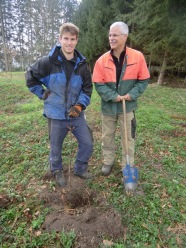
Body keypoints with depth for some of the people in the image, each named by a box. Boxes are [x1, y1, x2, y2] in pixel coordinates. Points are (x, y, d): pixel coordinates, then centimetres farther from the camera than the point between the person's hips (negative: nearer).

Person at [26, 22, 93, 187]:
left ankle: (80, 169, 34)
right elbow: (30, 77, 3)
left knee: (88, 144, 7)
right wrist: (42, 94, -2)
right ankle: (57, 171, 42)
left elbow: (87, 89, 4)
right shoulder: (48, 62, -10)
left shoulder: (82, 64, -1)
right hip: (56, 115, -2)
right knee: (56, 148, 14)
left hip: (76, 114, 3)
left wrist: (80, 105, -10)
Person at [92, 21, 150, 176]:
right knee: (107, 136, 14)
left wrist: (132, 95, -15)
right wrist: (113, 96, -17)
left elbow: (143, 80, -1)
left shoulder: (138, 57, -6)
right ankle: (108, 162, 35)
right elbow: (98, 84, -6)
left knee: (128, 137, 10)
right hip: (108, 106, 2)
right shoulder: (102, 60, -5)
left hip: (128, 106, -1)